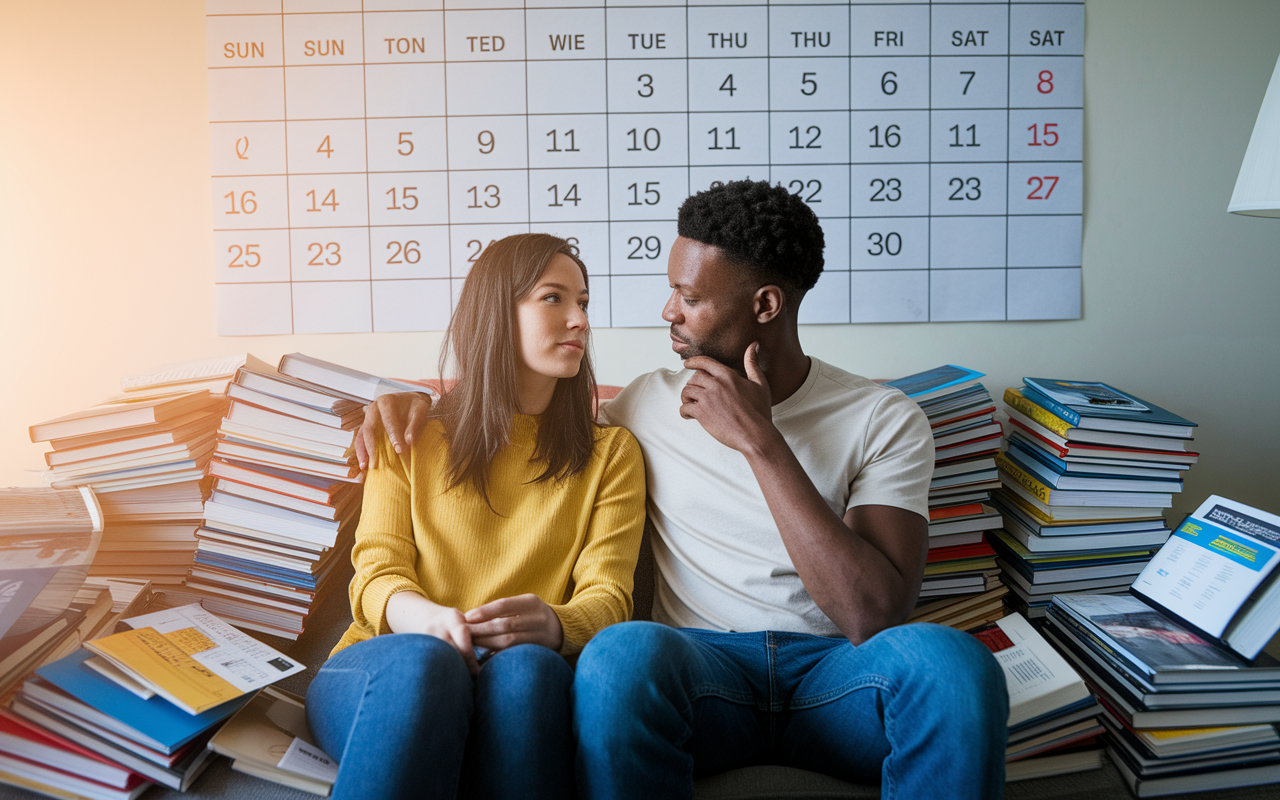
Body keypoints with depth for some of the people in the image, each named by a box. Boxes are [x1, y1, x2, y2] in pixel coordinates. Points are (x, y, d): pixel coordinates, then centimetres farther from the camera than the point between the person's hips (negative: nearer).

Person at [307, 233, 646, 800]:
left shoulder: (612, 454, 15)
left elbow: (606, 594, 2)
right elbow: (377, 571, 5)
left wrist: (553, 624, -23)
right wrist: (422, 616, -20)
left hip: (530, 675, 0)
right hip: (384, 671, 0)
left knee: (525, 666, -36)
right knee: (423, 660, -36)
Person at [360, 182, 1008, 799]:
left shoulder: (884, 419, 1)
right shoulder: (650, 401, 11)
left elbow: (874, 616, -11)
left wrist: (759, 441, -13)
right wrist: (428, 401, 12)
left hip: (834, 673, -1)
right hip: (704, 668, 2)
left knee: (946, 657, -34)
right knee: (624, 651, -34)